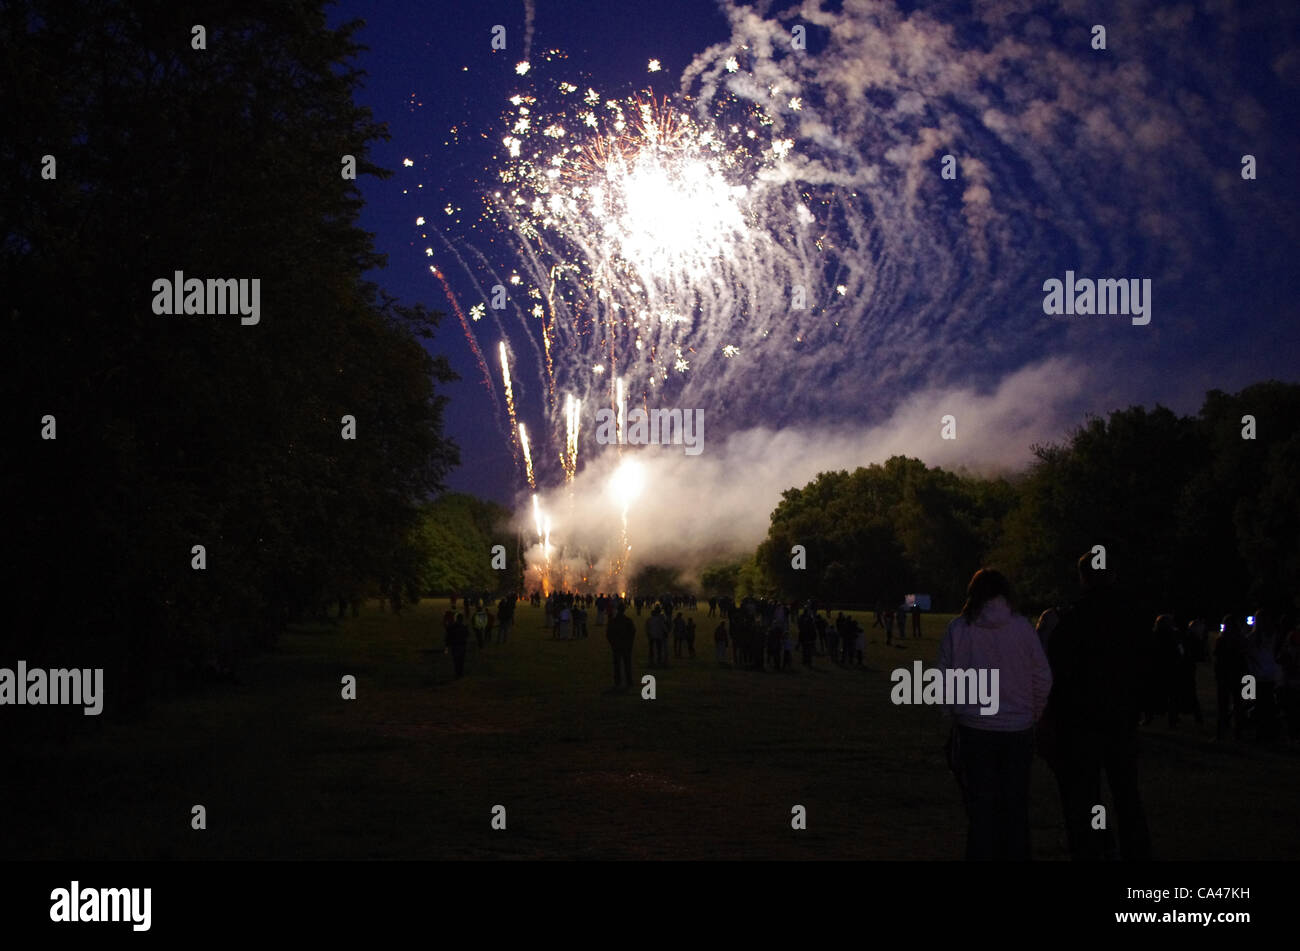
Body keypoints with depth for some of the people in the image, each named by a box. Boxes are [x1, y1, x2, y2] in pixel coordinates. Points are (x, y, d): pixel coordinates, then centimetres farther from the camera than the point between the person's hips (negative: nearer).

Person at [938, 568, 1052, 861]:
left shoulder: (958, 628, -5)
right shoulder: (1021, 627, -5)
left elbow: (944, 679, 0)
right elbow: (1043, 678, 0)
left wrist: (955, 710, 15)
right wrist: (1033, 714, 15)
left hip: (974, 729, 0)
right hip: (1018, 729, 1)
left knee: (980, 807, 8)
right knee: (1016, 807, 11)